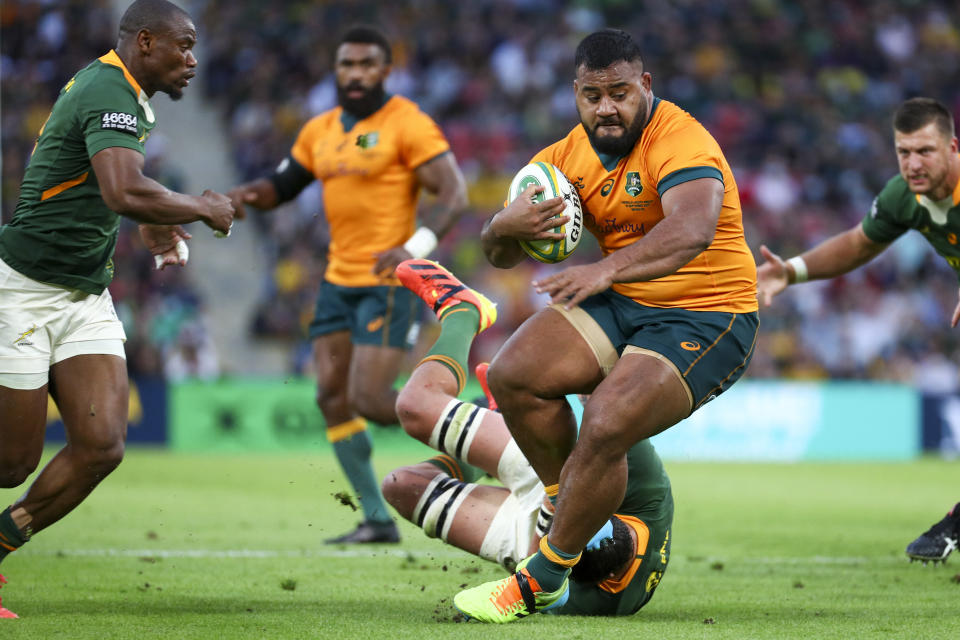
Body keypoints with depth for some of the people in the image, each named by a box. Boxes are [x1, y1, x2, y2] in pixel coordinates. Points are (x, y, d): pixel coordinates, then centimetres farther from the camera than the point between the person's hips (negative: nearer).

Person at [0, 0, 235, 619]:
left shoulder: (110, 86, 11)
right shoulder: (111, 93, -19)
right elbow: (124, 193, -36)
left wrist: (152, 223, 21)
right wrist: (205, 209, -21)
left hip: (86, 299, 9)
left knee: (102, 444, -6)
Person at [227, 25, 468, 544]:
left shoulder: (408, 124, -8)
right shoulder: (320, 131, 13)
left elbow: (453, 194, -13)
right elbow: (283, 184, 20)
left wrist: (413, 250, -28)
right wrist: (249, 194, -4)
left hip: (388, 284, -7)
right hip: (338, 281, 7)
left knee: (369, 400, -14)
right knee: (331, 396, 1)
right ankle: (377, 520, 7)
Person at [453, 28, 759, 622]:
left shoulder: (681, 143, -20)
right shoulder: (568, 156, 4)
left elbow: (693, 230, -40)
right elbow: (500, 254, 7)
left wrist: (608, 268, -52)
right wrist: (505, 228, -18)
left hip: (707, 318, -7)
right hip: (622, 305, 8)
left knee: (604, 427, -26)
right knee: (513, 373, -13)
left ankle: (544, 579, -9)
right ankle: (570, 503, 9)